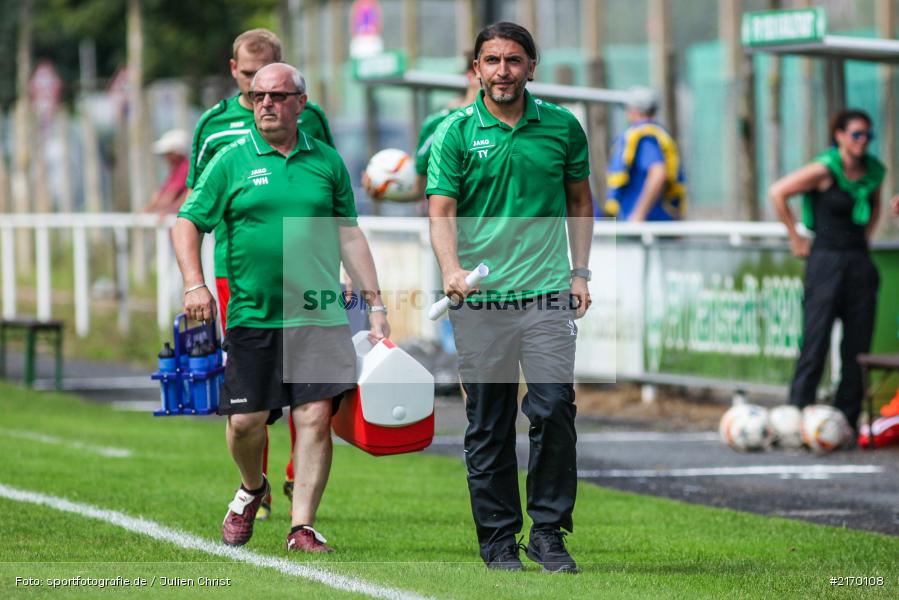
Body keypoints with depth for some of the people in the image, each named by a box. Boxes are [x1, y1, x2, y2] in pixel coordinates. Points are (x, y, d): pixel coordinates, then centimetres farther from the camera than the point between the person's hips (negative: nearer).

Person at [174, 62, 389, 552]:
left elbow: (349, 236, 14)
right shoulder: (232, 161, 4)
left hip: (319, 317, 1)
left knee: (315, 417, -8)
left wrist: (375, 303, 11)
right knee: (245, 420, 0)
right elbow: (187, 223, 4)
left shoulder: (326, 161, 10)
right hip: (252, 316, -1)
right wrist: (194, 284, -10)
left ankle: (302, 527, -2)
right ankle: (252, 488, 31)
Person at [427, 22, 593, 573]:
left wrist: (580, 272, 9)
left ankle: (549, 532, 2)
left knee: (554, 411, -9)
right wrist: (452, 268, -23)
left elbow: (580, 202, 18)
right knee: (488, 424, 3)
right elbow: (441, 211, -5)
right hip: (479, 300, -1)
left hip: (547, 294, 1)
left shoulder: (563, 128, 7)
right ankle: (498, 538, 12)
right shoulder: (456, 132, 1)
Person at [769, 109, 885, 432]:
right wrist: (796, 240, -6)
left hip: (859, 263, 6)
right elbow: (777, 192, -10)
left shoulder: (873, 172, 7)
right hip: (826, 261, -6)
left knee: (858, 346, 4)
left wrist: (864, 237, 14)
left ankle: (847, 421, 10)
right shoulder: (825, 169, -11)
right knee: (815, 344, -8)